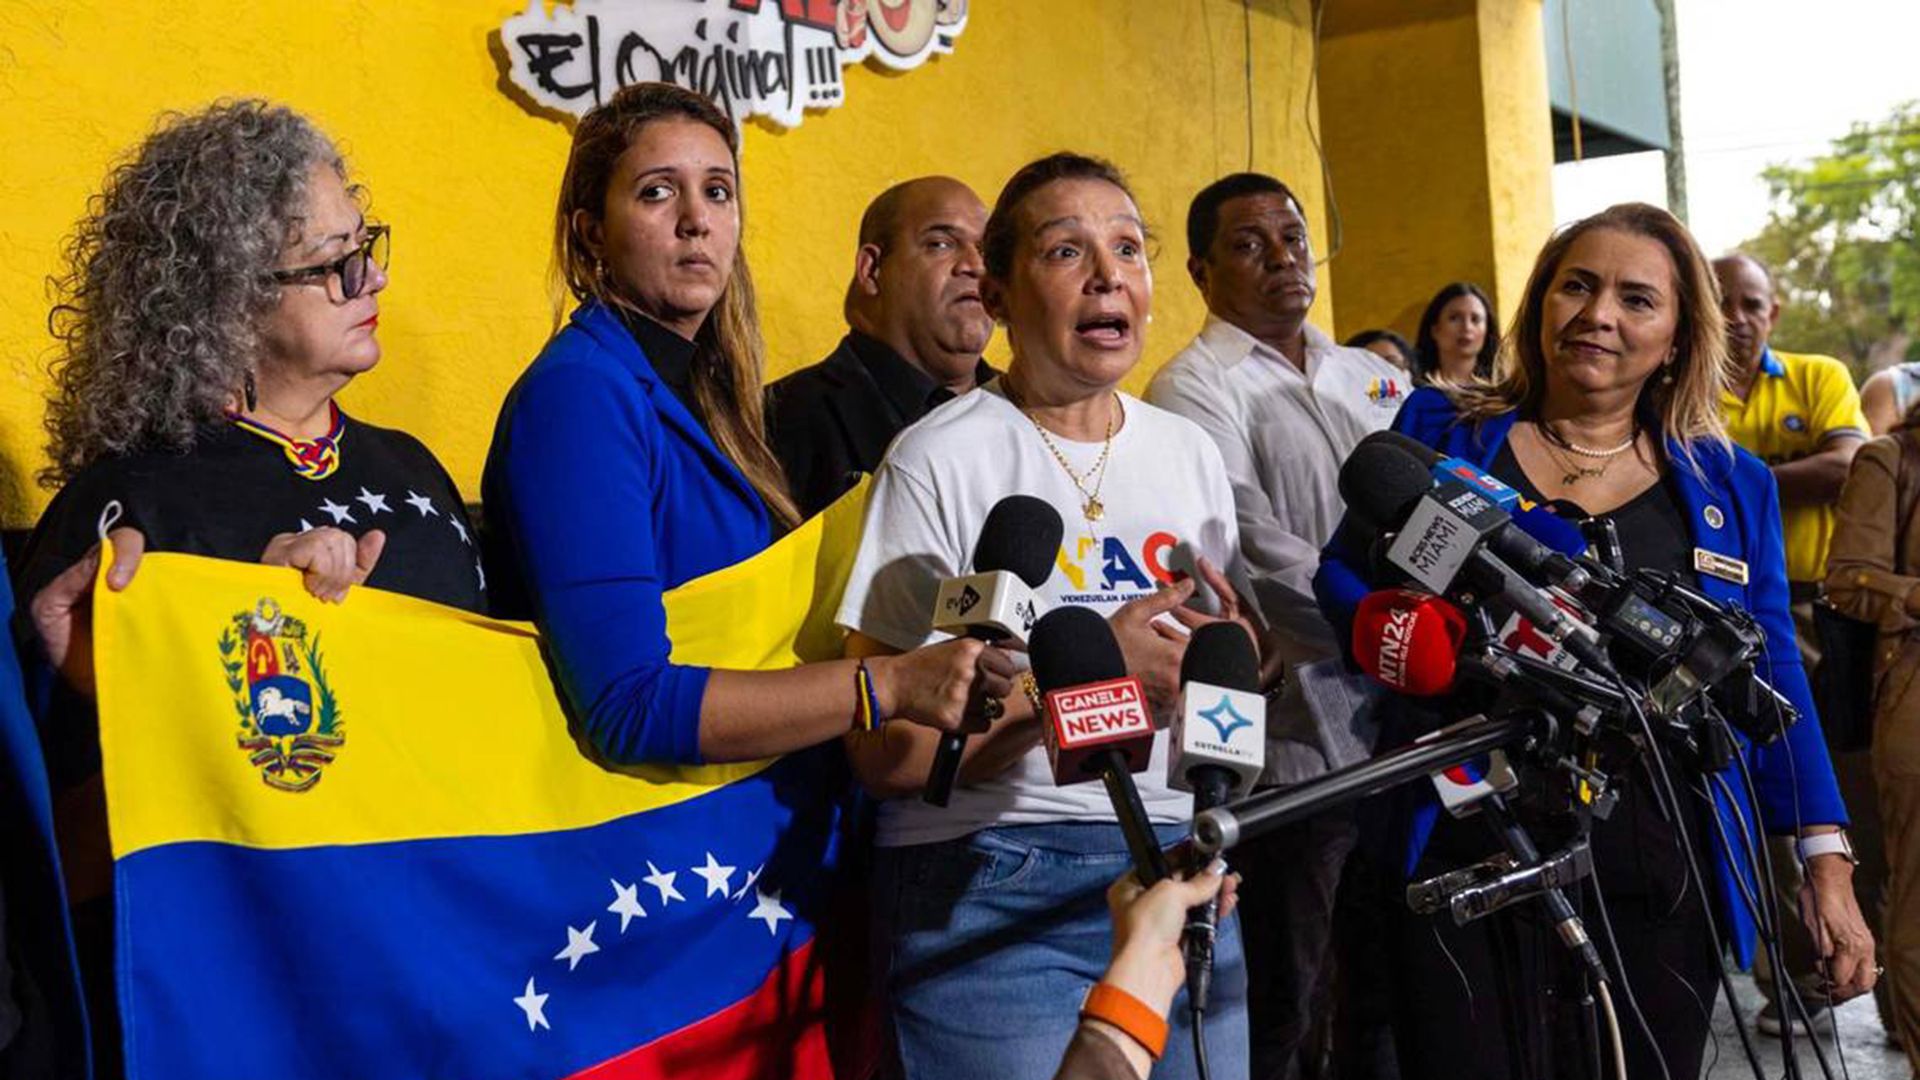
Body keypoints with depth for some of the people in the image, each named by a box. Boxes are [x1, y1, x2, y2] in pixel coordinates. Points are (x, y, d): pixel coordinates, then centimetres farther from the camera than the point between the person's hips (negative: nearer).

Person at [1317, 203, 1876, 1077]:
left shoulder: (1730, 486, 11)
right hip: (1466, 859, -1)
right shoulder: (1442, 431, 7)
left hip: (1658, 883, 2)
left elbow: (1771, 681, 10)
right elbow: (1345, 578, 7)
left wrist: (1825, 862, 4)